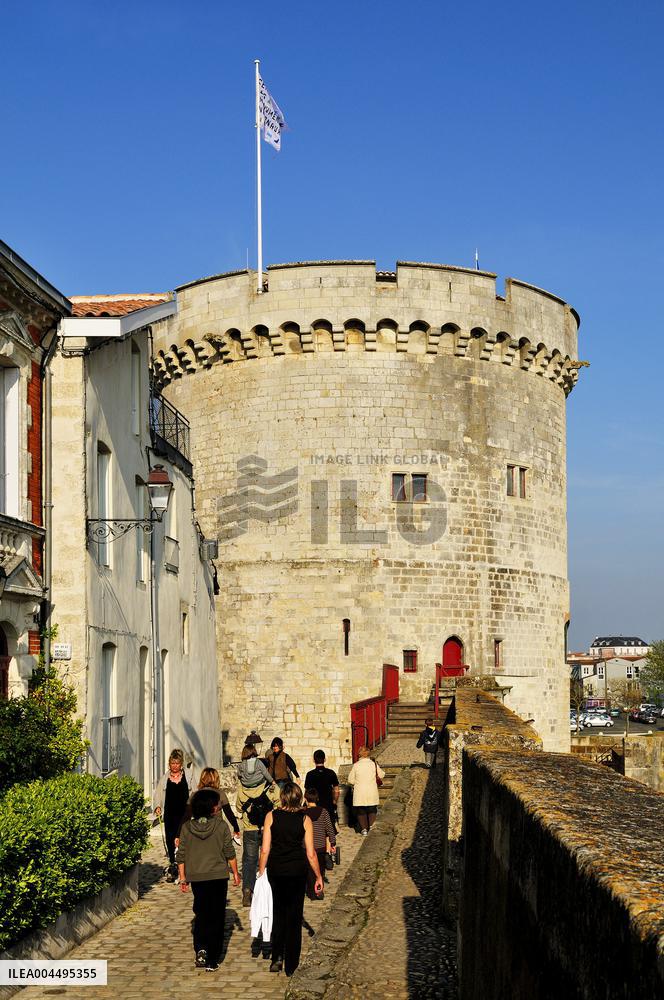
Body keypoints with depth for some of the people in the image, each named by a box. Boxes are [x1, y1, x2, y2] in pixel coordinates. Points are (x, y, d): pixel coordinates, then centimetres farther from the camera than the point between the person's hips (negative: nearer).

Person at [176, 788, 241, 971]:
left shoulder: (187, 827, -3)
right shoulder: (221, 826, -9)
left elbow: (181, 856, 1)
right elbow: (230, 853, -5)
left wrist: (183, 878, 10)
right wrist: (235, 873, 7)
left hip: (196, 878, 2)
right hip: (218, 877, -2)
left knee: (201, 914, 19)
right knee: (216, 917, 7)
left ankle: (201, 949, 1)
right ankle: (212, 960, 8)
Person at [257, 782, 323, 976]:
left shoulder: (271, 817, -5)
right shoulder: (305, 820, -6)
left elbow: (265, 850, -6)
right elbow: (311, 853, -5)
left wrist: (261, 871, 5)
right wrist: (319, 876, 5)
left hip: (276, 870, 1)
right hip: (297, 870, -1)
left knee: (278, 912, 19)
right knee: (294, 916, 11)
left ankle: (277, 957, 7)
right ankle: (291, 965, 13)